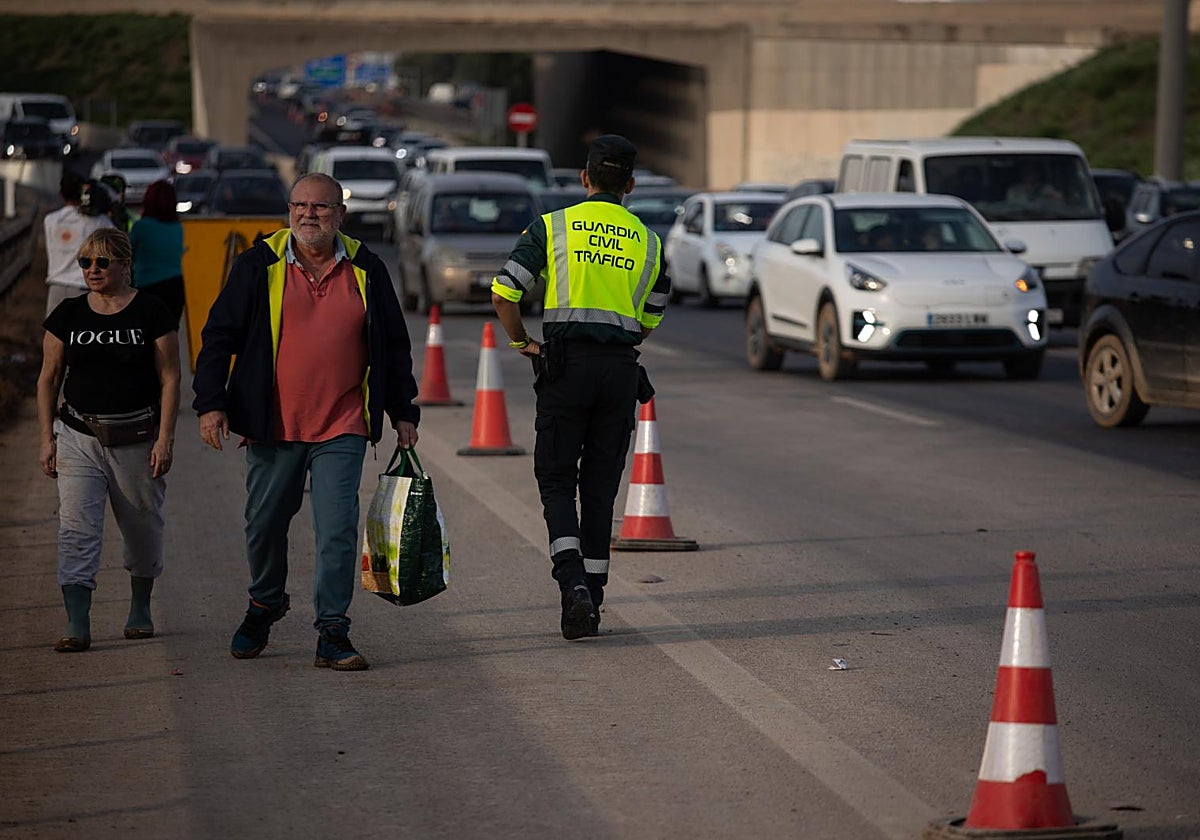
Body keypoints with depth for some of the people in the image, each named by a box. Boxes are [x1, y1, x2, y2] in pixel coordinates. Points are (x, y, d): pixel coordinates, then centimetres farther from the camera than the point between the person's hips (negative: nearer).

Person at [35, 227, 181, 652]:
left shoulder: (150, 312, -2)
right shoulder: (68, 314, 5)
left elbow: (169, 379, -2)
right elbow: (49, 378, 10)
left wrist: (165, 438, -8)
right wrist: (47, 438, 3)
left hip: (138, 438, -1)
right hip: (79, 437, 1)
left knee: (143, 528, 10)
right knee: (76, 528, -10)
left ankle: (140, 609, 32)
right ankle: (77, 625, -13)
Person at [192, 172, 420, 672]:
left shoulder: (365, 270, 5)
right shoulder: (260, 265, 1)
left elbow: (393, 346, 14)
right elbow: (219, 337, 3)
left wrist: (403, 412, 13)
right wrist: (210, 403, -5)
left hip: (342, 428, 0)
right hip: (273, 425, 0)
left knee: (337, 530, -8)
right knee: (265, 525, 12)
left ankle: (332, 634, -1)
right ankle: (265, 604, 38)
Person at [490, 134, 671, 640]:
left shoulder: (552, 226, 2)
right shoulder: (648, 241, 11)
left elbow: (503, 294, -5)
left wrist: (522, 343, 9)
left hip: (566, 364, -3)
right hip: (621, 366, 3)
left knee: (556, 481, 4)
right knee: (600, 487, 9)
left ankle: (573, 584, -17)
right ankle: (592, 605, 11)